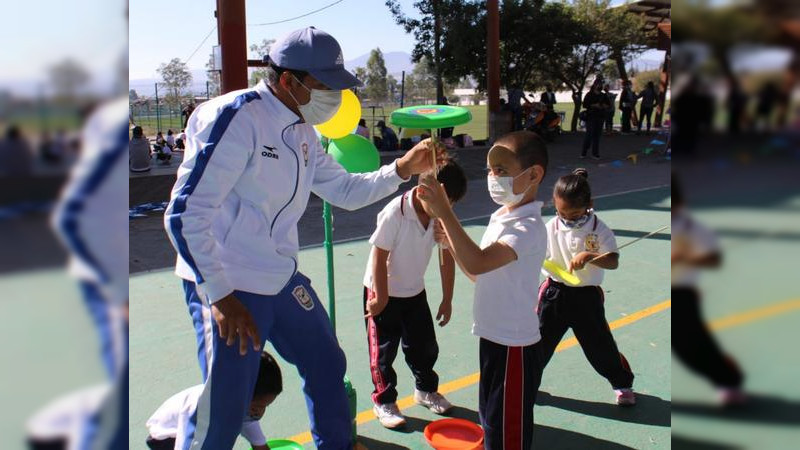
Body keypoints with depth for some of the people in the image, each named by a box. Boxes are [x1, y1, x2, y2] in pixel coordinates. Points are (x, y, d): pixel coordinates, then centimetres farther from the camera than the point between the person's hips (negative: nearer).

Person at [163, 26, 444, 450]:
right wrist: (220, 296, -18)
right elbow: (184, 216, -21)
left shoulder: (302, 131, 8)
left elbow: (346, 190, 16)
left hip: (283, 279, 9)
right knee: (224, 409, -2)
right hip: (227, 288, -8)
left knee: (326, 364, 20)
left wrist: (403, 168, 2)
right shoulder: (235, 118, -19)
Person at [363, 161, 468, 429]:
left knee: (425, 346, 16)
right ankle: (384, 402, 24)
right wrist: (381, 298, -16)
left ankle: (426, 390, 39)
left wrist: (447, 299, -1)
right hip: (383, 291, -5)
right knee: (383, 351, 7)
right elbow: (379, 257, -23)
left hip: (415, 291, 6)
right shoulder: (395, 212, -30)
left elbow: (447, 256, -5)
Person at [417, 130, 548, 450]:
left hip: (514, 346, -9)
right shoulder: (502, 217, 7)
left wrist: (445, 212, -34)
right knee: (490, 422, 24)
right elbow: (479, 273, 13)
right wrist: (448, 234, 3)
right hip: (493, 339, 9)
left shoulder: (529, 227, -22)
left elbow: (477, 264, -37)